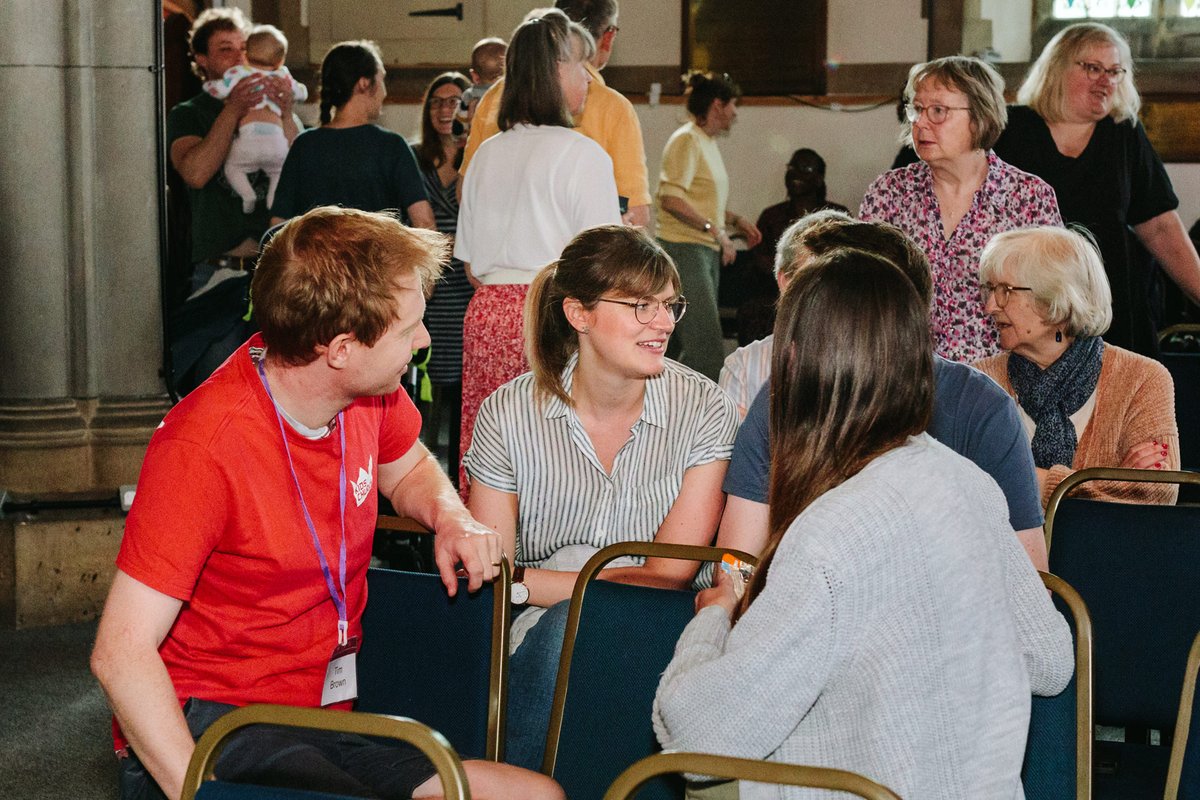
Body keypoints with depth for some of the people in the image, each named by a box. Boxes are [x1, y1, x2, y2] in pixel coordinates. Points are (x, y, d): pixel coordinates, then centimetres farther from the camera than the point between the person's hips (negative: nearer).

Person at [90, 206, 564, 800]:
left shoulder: (370, 390, 1)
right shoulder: (204, 447, -21)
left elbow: (408, 468, 26)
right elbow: (121, 654, -21)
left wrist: (451, 517, 4)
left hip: (333, 706, 7)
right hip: (207, 727, -7)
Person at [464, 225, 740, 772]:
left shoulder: (704, 411, -3)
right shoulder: (508, 415, -1)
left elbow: (669, 576, -9)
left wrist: (522, 580, -15)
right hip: (538, 639, 1)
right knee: (567, 624, -33)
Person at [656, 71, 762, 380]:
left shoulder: (708, 142, 19)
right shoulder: (686, 140, -10)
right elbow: (671, 199, -20)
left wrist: (736, 221, 16)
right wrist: (714, 229, -22)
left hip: (707, 250, 10)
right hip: (684, 248, -10)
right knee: (706, 342, -15)